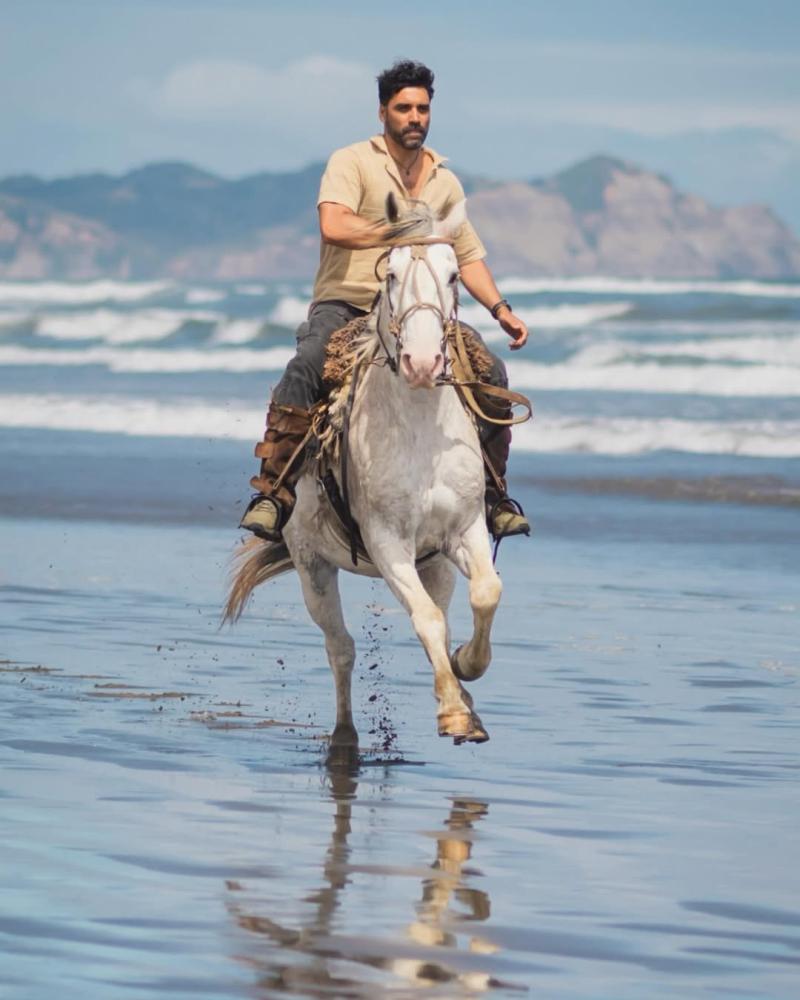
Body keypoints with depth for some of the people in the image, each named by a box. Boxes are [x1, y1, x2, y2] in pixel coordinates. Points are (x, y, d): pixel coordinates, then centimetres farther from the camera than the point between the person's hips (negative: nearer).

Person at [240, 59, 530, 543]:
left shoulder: (444, 181, 15)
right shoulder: (352, 162, -2)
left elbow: (468, 256, 21)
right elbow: (334, 226, -20)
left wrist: (500, 309, 6)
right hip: (344, 305, -5)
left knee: (492, 372, -11)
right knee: (305, 369, -34)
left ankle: (492, 495, 4)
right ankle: (273, 494, -31)